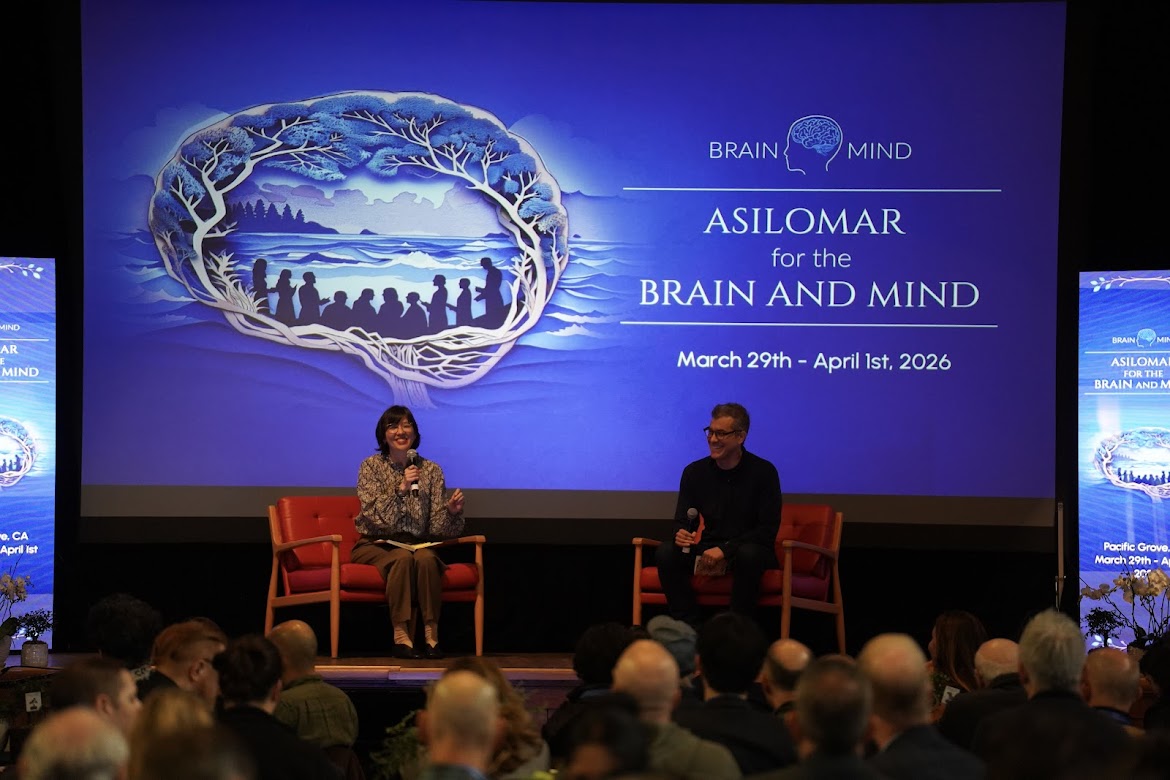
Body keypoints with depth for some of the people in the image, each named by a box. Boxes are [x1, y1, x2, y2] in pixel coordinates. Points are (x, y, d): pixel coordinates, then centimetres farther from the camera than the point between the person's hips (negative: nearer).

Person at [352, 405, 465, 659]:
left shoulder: (431, 470, 6)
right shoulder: (371, 466, 0)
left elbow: (437, 528, 2)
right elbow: (376, 517, -13)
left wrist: (451, 511, -19)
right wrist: (401, 489, -25)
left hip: (417, 544, 2)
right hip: (376, 545, -2)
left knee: (426, 558, -33)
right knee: (402, 558, -35)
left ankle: (431, 636, -31)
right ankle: (401, 637, -35)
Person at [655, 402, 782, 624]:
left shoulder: (764, 472, -8)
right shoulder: (695, 472, 2)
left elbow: (768, 530, -12)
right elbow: (682, 520, 6)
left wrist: (726, 549, -23)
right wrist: (681, 534, -20)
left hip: (748, 549, -3)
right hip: (708, 551, 3)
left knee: (749, 554, -38)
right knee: (665, 553, -23)